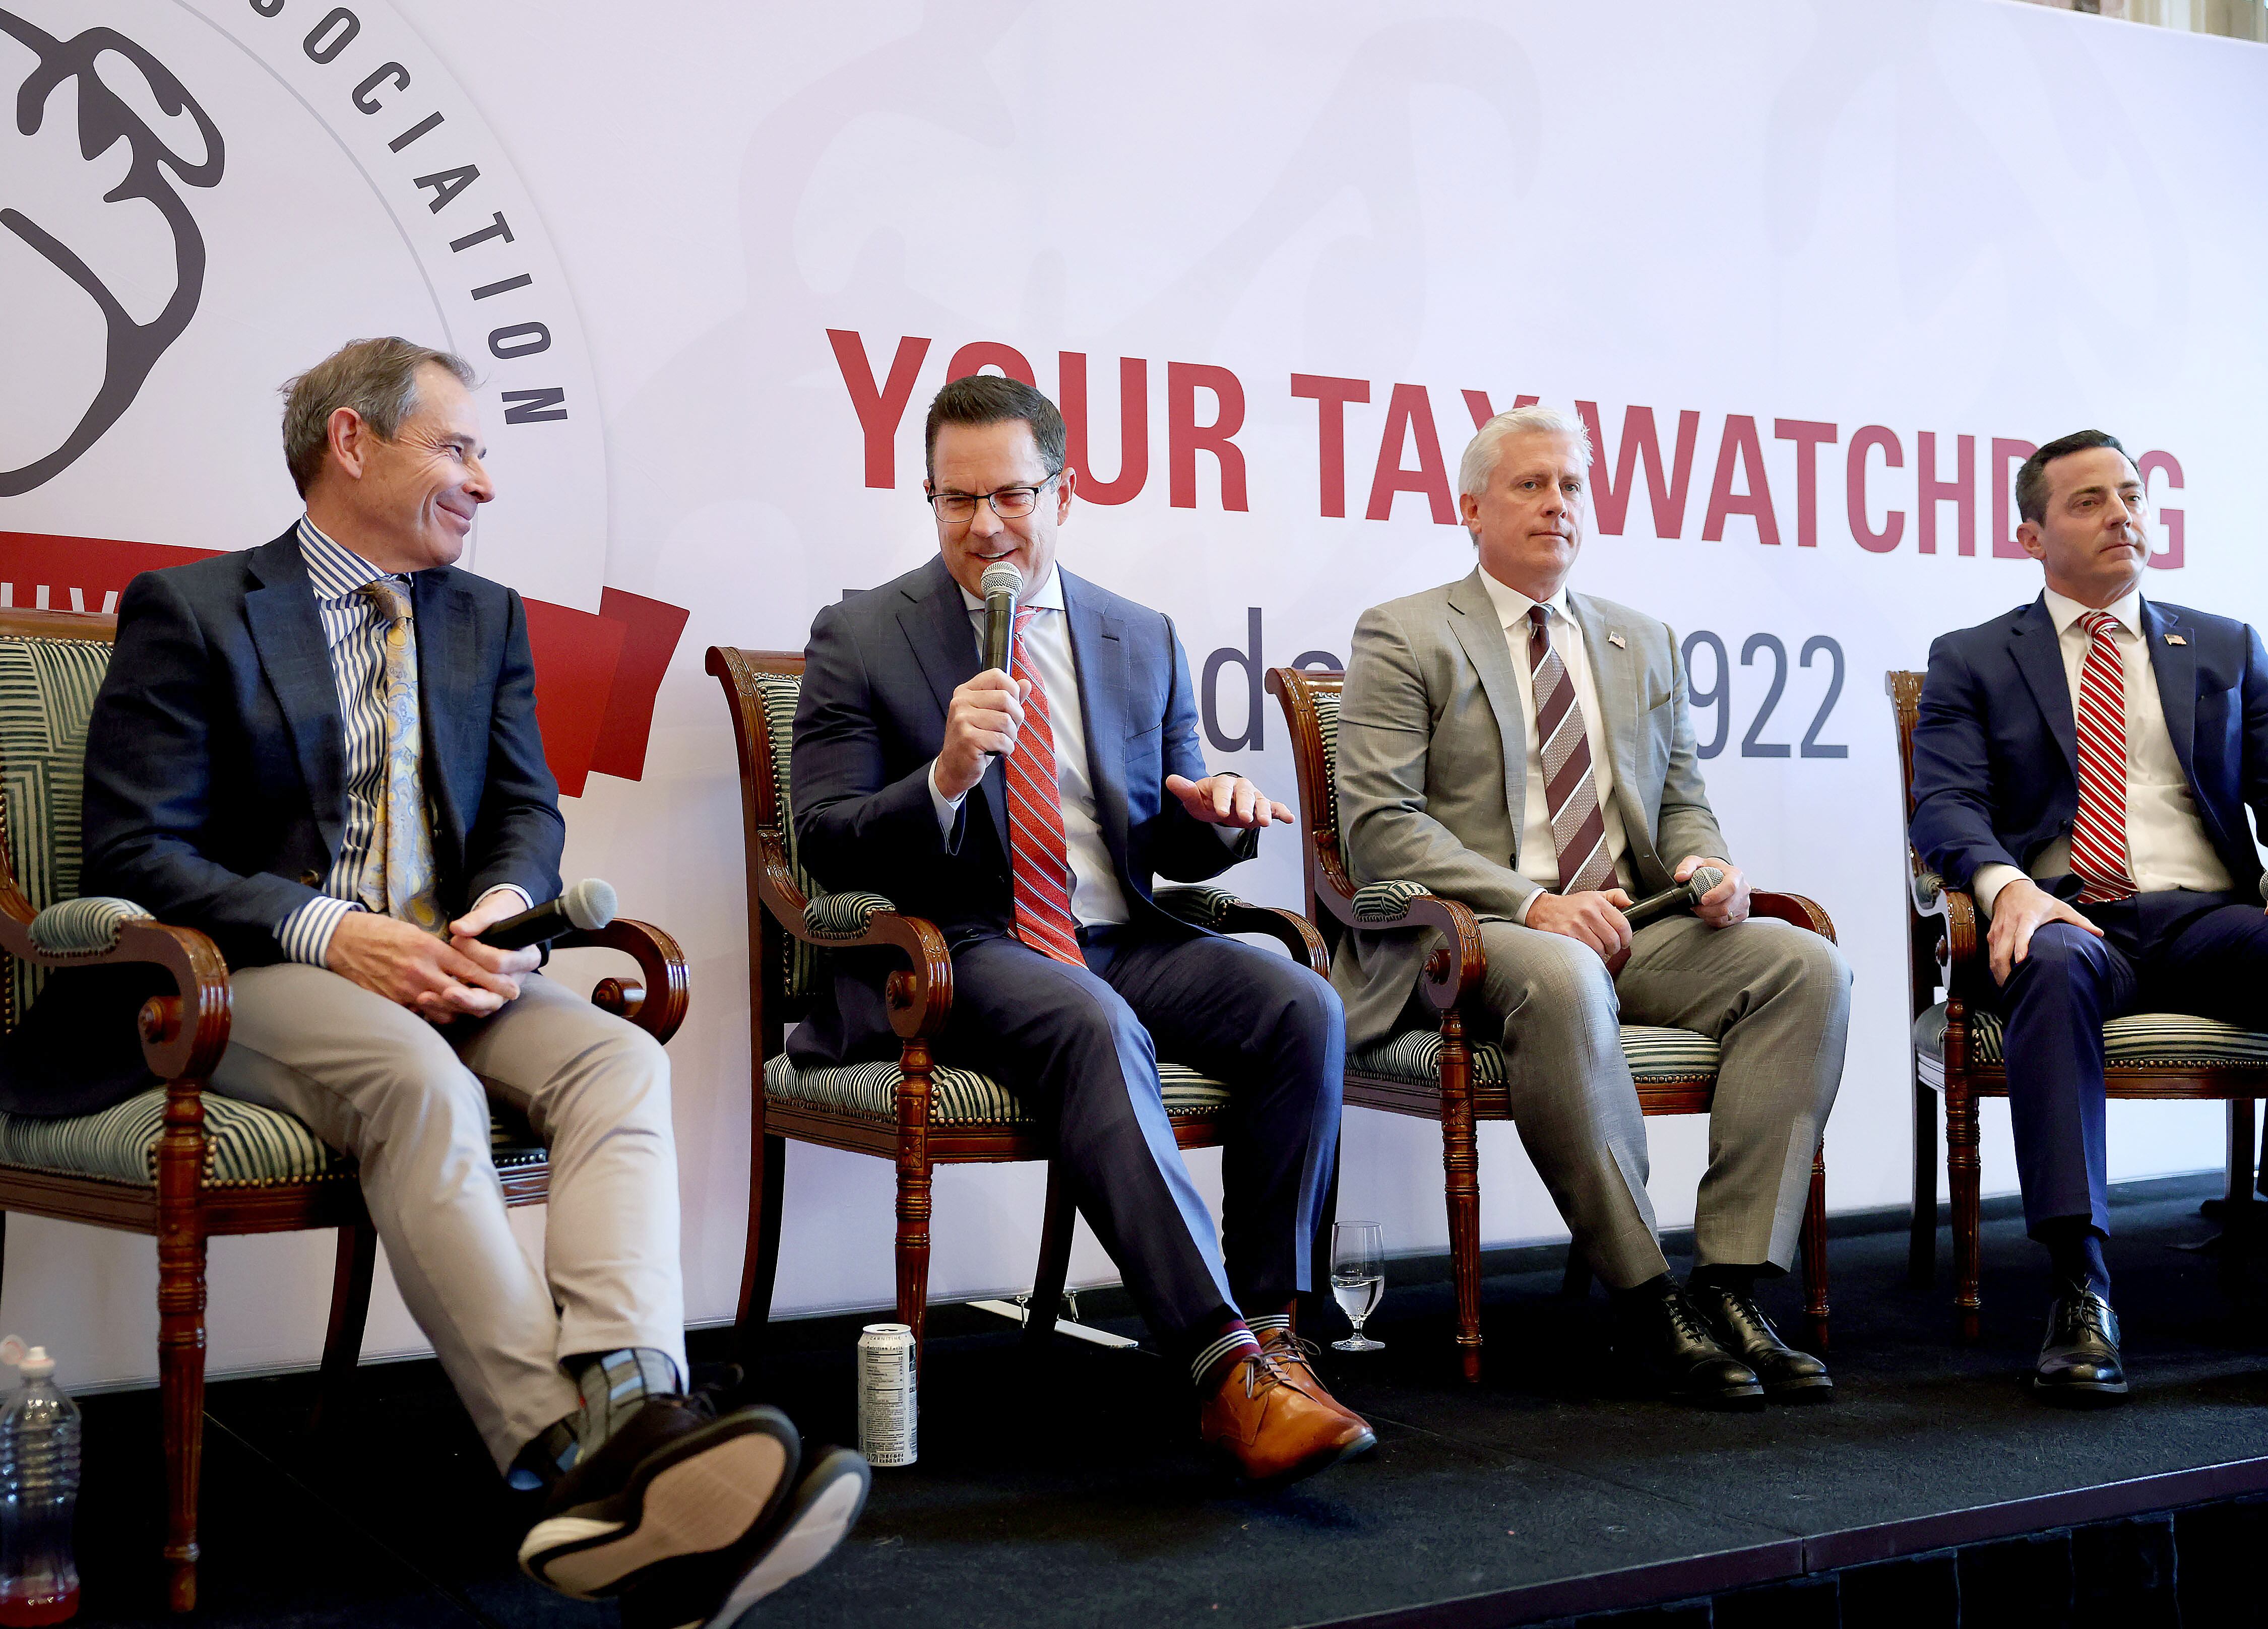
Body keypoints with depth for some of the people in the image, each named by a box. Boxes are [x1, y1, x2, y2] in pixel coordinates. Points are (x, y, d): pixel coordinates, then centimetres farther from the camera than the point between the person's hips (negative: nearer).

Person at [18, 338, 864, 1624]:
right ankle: (577, 1460, -45)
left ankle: (633, 1411, -48)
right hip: (257, 980, -5)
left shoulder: (486, 617, 20)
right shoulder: (191, 612, 3)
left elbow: (528, 810, 17)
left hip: (445, 968, 5)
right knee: (422, 1084, -36)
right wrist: (330, 935, -18)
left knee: (620, 1059, -26)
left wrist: (504, 905, -8)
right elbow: (134, 853, -4)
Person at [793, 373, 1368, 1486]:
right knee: (1097, 1029, -36)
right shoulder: (859, 640, 3)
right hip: (956, 948, -4)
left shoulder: (1144, 642, 14)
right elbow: (823, 846, -4)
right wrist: (946, 776, -21)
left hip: (1119, 939, 5)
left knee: (1302, 1006, -23)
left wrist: (1216, 819, -7)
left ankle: (1268, 1329, -16)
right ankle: (1224, 1367, -38)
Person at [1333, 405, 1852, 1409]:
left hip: (1628, 926, 6)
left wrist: (1707, 865, -4)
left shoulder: (1645, 645, 21)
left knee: (1809, 967, -20)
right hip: (1467, 932, -5)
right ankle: (1643, 1301, -27)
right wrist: (1533, 905, -20)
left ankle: (1731, 1282, -22)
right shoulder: (1405, 638, 3)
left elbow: (1681, 799, 22)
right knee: (1561, 981, -40)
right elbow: (1379, 827, -8)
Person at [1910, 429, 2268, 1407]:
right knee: (2050, 965, -38)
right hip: (2065, 916, -2)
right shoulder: (1971, 661, 15)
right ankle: (2078, 1289, -40)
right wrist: (2007, 885, -22)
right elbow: (1945, 803, 1)